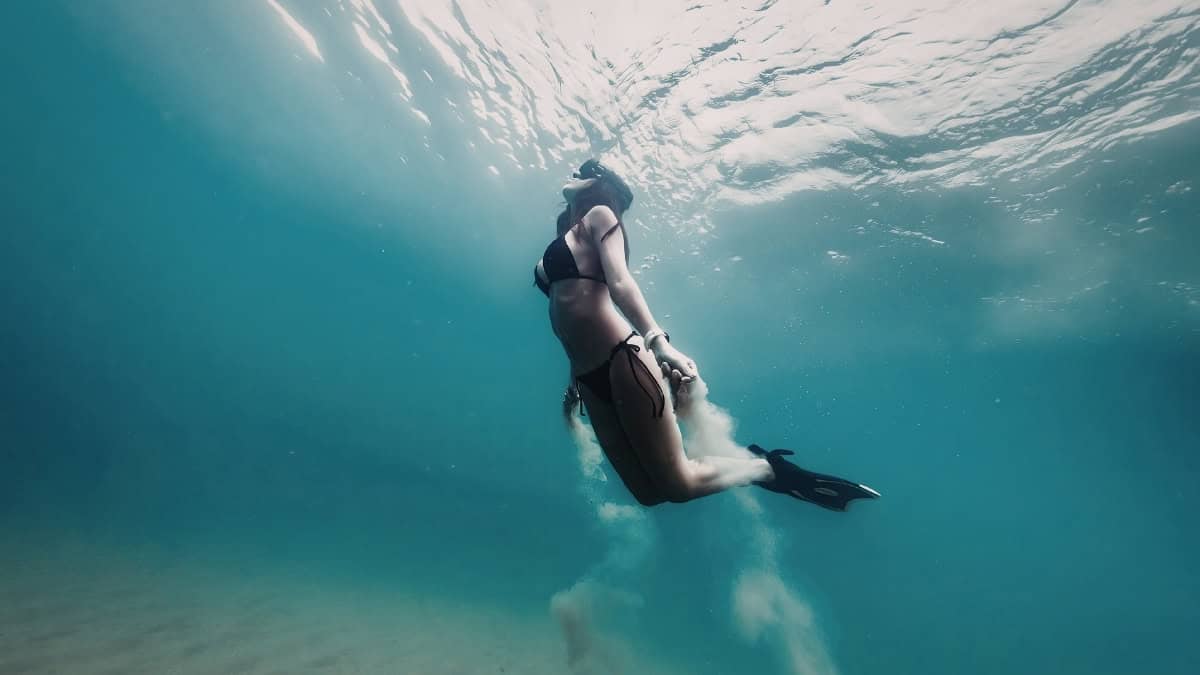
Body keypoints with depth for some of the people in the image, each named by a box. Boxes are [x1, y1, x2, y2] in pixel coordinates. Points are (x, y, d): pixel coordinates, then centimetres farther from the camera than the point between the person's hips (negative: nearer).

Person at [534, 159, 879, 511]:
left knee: (678, 485, -6)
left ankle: (771, 469, 18)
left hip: (620, 361, -8)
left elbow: (620, 283, -11)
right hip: (589, 378, 8)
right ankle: (745, 460, 25)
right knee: (649, 493, 7)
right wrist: (574, 384, 23)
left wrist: (658, 342, -24)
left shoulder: (598, 214, 6)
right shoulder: (563, 243, 27)